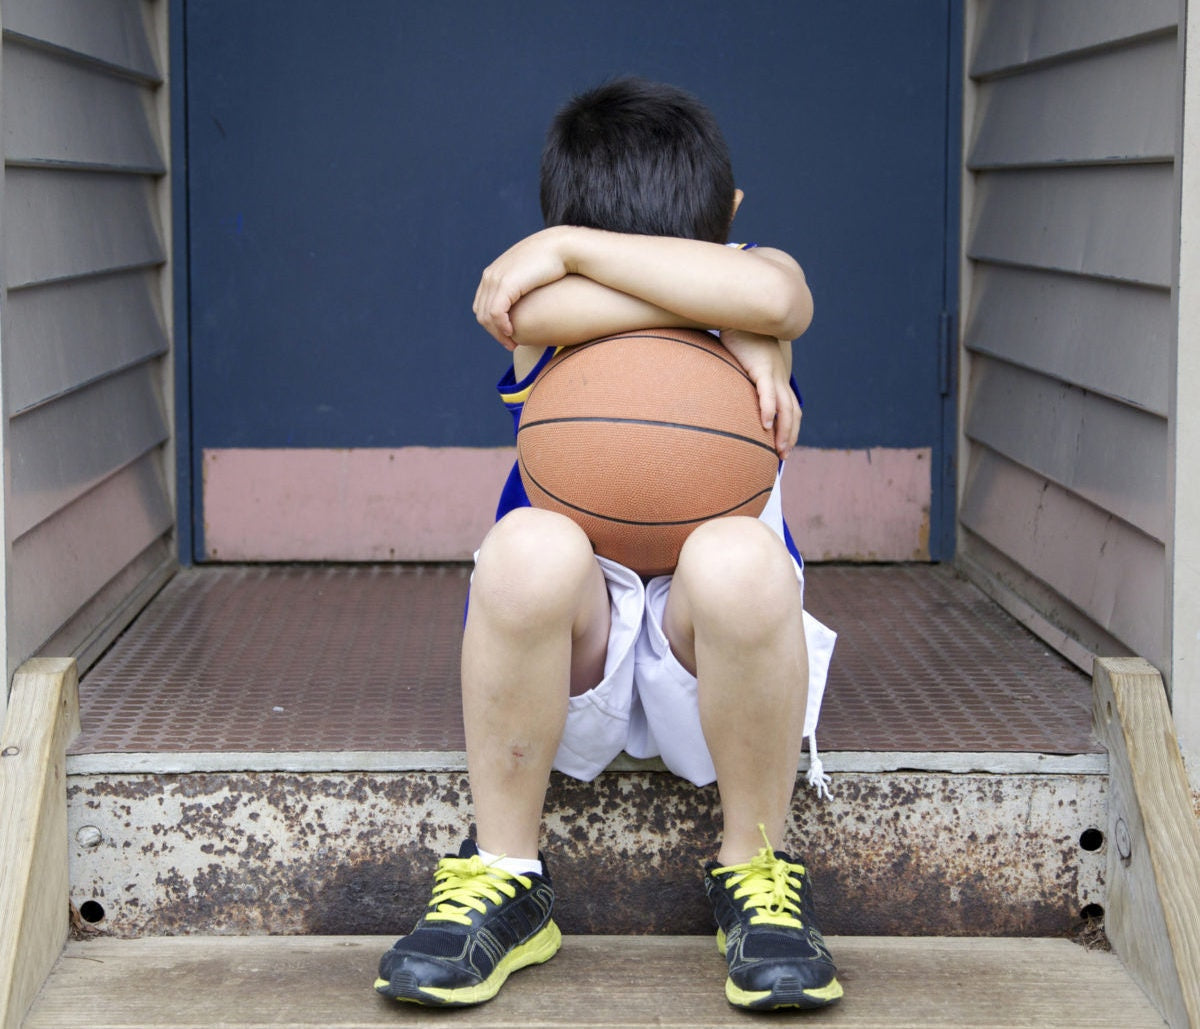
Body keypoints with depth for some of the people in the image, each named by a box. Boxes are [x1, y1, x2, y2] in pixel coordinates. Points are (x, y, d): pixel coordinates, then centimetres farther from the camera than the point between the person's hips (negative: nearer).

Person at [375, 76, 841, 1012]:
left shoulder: (758, 277, -2)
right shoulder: (538, 300, -2)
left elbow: (771, 294, -28)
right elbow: (543, 312, -28)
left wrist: (571, 245, -22)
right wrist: (726, 323, -25)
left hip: (713, 646, 0)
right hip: (568, 642, 0)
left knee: (739, 558, -36)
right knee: (532, 545, -35)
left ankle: (755, 874, -14)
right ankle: (504, 880, -17)